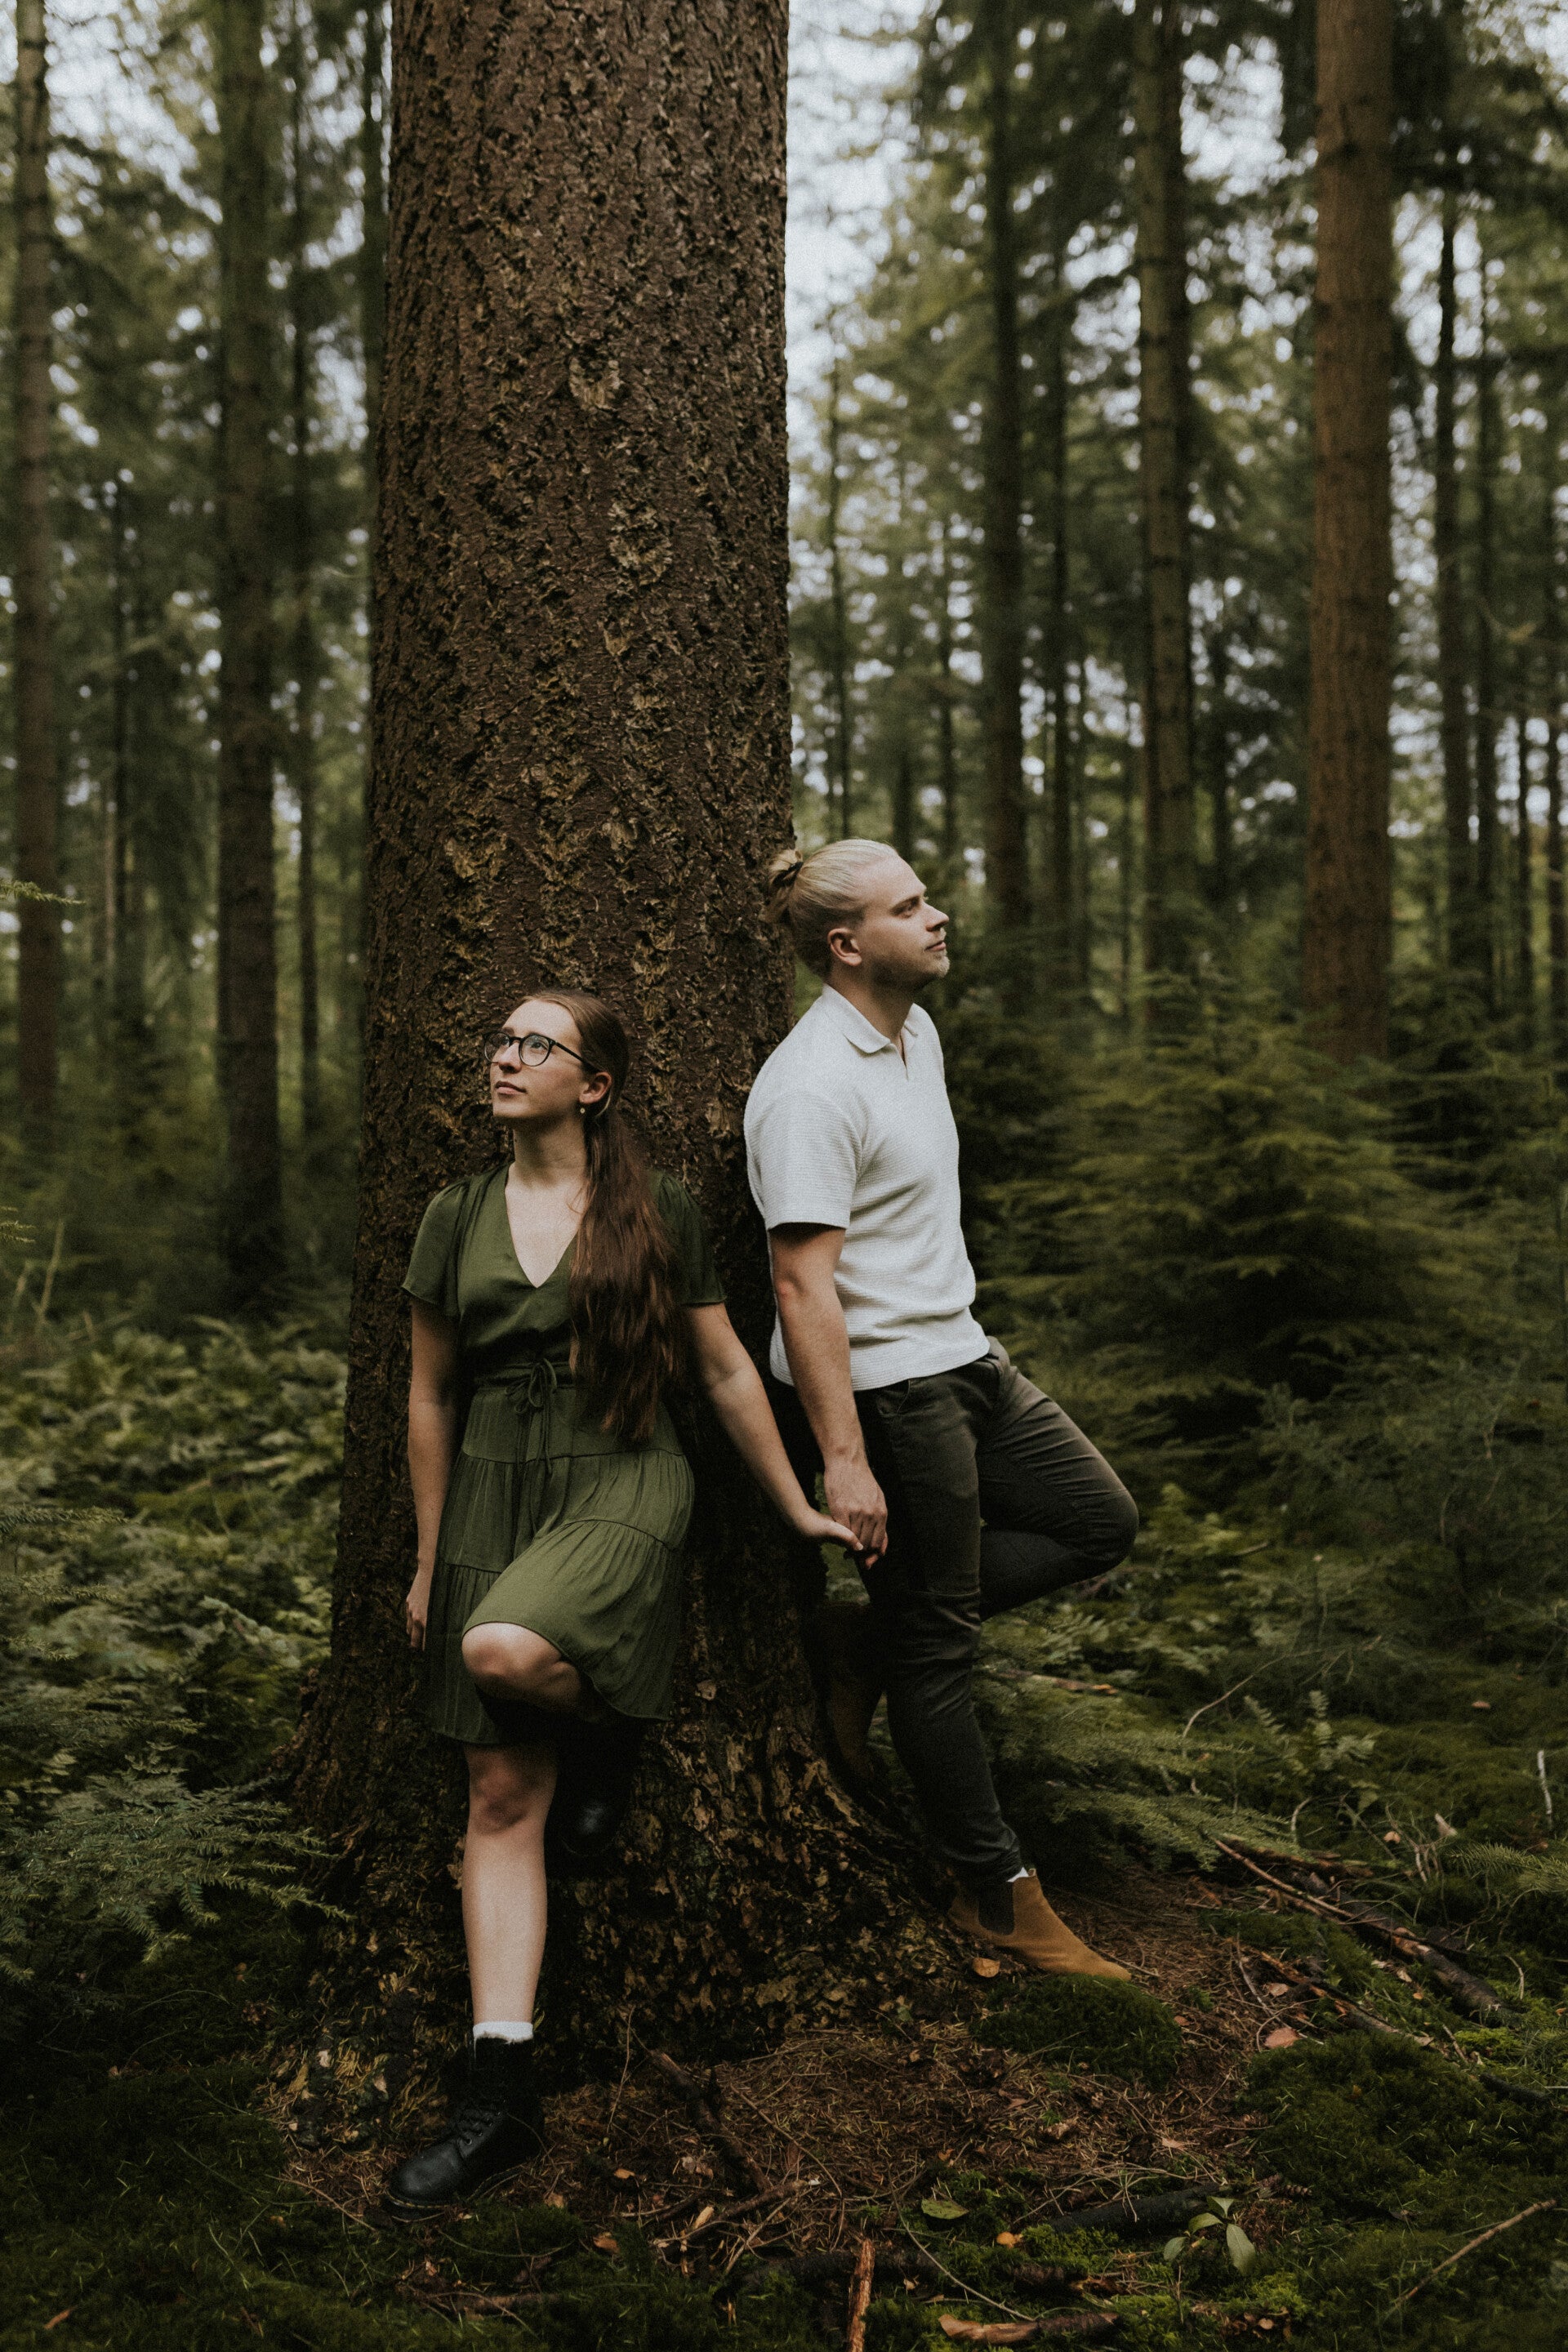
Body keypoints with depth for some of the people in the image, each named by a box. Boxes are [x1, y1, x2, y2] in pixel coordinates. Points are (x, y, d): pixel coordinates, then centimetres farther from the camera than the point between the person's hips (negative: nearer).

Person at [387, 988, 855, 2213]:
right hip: (493, 1493, 4)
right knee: (504, 1798, 0)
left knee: (505, 1650, -34)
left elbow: (728, 1371, 7)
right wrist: (429, 1558, 14)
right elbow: (430, 1397, 13)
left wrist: (798, 1506, 10)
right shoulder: (457, 1219, 7)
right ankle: (502, 2097, 6)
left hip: (621, 1483, -3)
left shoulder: (659, 1212, 0)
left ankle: (610, 1735, 3)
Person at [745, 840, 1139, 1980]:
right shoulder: (812, 1086, -21)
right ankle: (998, 1894, 18)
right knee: (939, 1644, 2)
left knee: (1103, 1520, 14)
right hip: (879, 1393, -9)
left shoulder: (918, 1032, 9)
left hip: (963, 1360, 10)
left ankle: (864, 1639, 15)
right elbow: (805, 1285, -24)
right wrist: (843, 1458, -26)